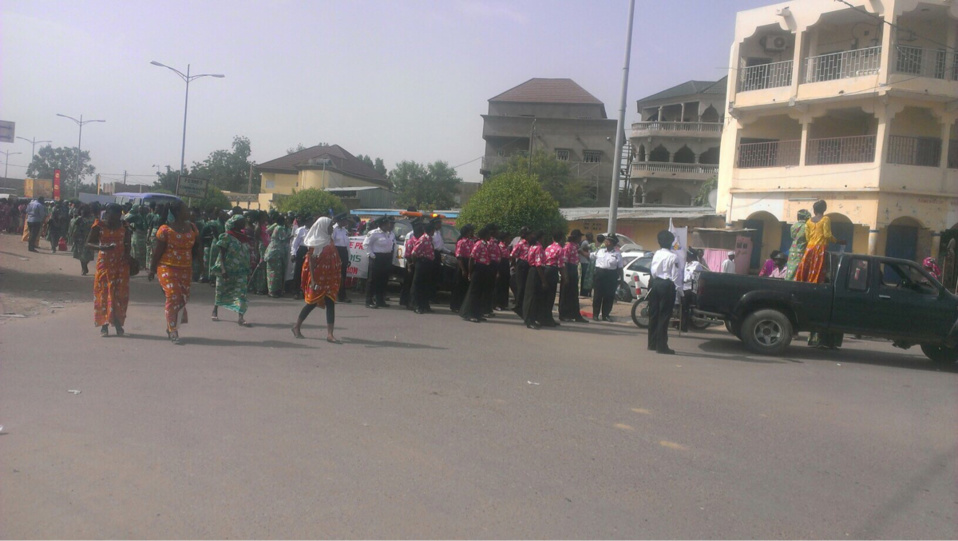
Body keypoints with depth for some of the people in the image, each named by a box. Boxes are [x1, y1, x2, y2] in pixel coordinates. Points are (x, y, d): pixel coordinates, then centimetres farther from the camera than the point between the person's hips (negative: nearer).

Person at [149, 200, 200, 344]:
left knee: (183, 298, 7)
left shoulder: (191, 228, 6)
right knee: (173, 297, -11)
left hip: (186, 269, 5)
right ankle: (172, 331, -3)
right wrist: (152, 270, -3)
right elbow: (158, 251, -6)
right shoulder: (165, 229, -9)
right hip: (168, 268, -5)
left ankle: (171, 328, 25)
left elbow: (196, 246, 17)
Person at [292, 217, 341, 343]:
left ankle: (329, 334, -5)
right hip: (318, 279, -6)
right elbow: (311, 262, -14)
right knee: (312, 303, 4)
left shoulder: (329, 240, 10)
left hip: (330, 279, 6)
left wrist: (336, 278, 13)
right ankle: (297, 326, 24)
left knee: (331, 304, -2)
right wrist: (312, 280, -21)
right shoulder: (315, 243, -10)